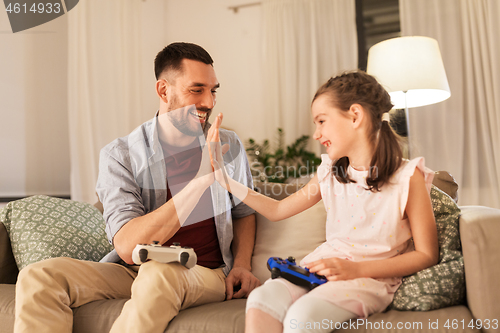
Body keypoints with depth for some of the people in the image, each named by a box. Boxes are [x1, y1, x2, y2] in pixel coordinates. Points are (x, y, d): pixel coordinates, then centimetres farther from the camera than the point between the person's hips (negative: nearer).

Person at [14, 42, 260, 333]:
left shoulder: (229, 146, 3)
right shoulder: (120, 155, -7)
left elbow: (244, 211, 20)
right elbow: (128, 247, -21)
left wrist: (242, 265, -1)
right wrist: (203, 177, -25)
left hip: (204, 275, 0)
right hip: (133, 272, 0)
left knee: (157, 275, -36)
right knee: (39, 277, -24)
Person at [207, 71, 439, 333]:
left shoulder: (407, 177, -6)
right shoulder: (330, 173, 10)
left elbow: (426, 255, -6)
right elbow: (277, 210, 19)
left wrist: (357, 269, -16)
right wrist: (226, 179, 10)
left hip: (373, 276, -4)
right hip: (323, 267, 5)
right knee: (261, 299, -27)